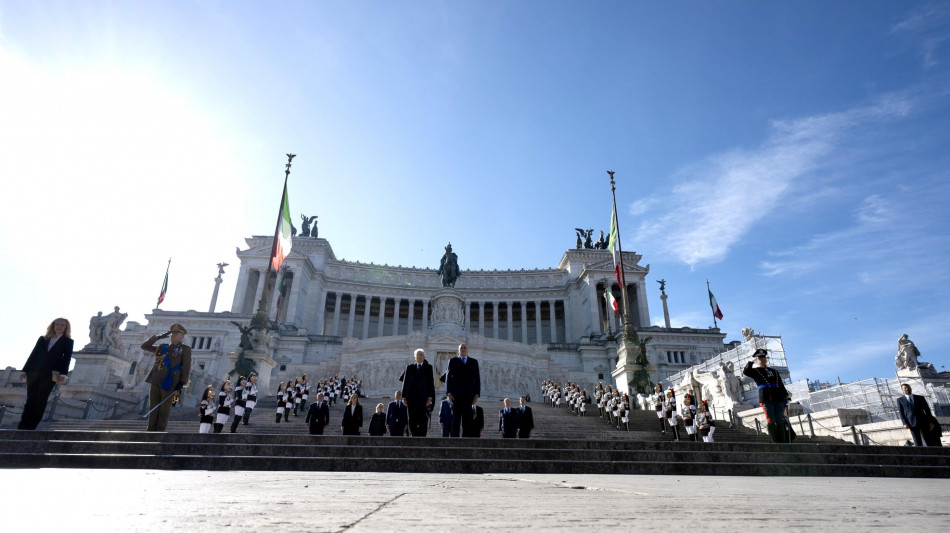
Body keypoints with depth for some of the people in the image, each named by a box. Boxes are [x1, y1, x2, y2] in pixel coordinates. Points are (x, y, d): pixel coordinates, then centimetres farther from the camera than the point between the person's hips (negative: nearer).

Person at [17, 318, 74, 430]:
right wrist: (25, 370, 5)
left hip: (50, 375, -3)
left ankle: (30, 428, -1)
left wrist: (63, 374, -14)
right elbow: (33, 355, 14)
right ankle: (22, 428, 0)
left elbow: (66, 358, -2)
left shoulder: (68, 342, 8)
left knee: (40, 402, -4)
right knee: (30, 401, -1)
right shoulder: (42, 339, 17)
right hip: (33, 372, 3)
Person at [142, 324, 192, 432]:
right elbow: (144, 346, 19)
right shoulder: (162, 348, 19)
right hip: (156, 382, 4)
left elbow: (186, 368, -2)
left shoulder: (185, 349, 5)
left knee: (164, 411, -1)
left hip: (169, 384, -4)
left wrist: (182, 383, -13)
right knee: (153, 409, 4)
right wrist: (159, 337, 10)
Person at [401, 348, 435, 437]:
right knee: (412, 419, 2)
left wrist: (430, 397, -5)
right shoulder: (410, 367, 14)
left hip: (423, 396, -2)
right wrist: (404, 396, 4)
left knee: (423, 420, -7)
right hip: (411, 397, 2)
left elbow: (431, 382, 4)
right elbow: (405, 382, 11)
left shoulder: (428, 367, 10)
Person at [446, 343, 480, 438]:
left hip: (469, 395, 1)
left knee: (468, 419, -2)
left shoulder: (474, 362, 14)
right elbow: (448, 377, 4)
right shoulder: (452, 361, 10)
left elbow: (477, 378, 9)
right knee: (455, 420, -3)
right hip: (456, 395, -1)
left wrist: (477, 394, -2)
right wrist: (449, 393, -7)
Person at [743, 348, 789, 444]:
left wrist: (786, 397, 11)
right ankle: (775, 443, -4)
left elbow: (781, 385, 21)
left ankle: (782, 442, 4)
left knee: (780, 421, 0)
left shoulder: (774, 371, 22)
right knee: (771, 421, -6)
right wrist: (751, 361, -6)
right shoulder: (755, 371, 9)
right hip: (766, 399, -4)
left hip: (778, 398, 4)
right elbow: (745, 371, -14)